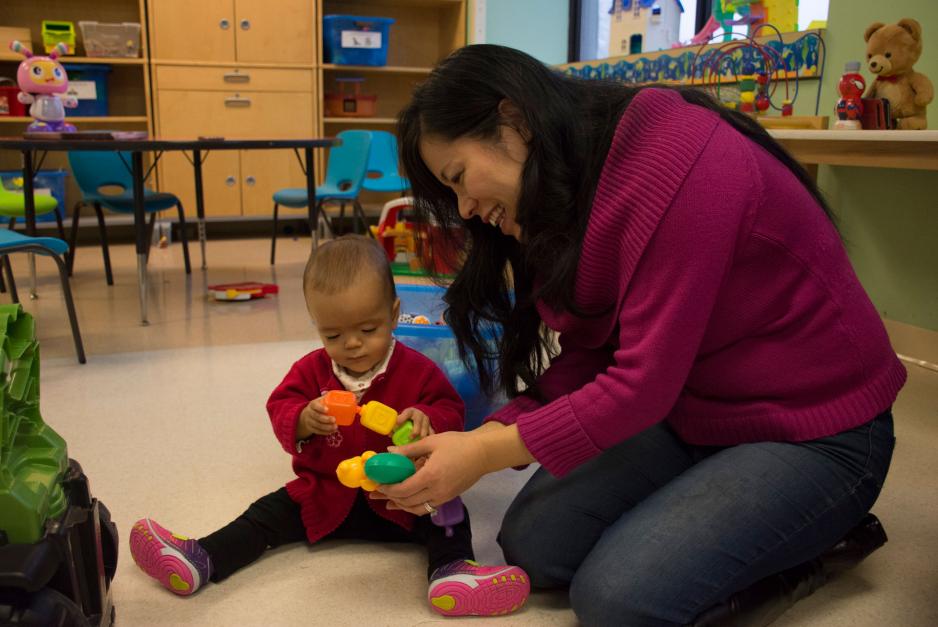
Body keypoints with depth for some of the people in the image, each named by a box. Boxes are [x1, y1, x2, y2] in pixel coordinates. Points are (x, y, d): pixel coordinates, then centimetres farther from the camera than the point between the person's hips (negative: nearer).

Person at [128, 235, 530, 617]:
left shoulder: (417, 370, -9)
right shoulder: (312, 370, -1)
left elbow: (450, 410, -7)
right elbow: (279, 408, -3)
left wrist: (428, 420, -32)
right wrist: (302, 421, -27)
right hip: (323, 496, 3)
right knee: (268, 514, -6)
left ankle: (452, 569, -43)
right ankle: (201, 560, -12)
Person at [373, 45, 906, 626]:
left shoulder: (673, 165, -26)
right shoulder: (575, 190, 3)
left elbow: (643, 381, -26)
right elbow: (581, 363, 0)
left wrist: (486, 454, -21)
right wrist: (480, 439, -13)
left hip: (816, 432, -8)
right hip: (692, 412, 8)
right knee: (531, 543, -5)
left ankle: (805, 545, 3)